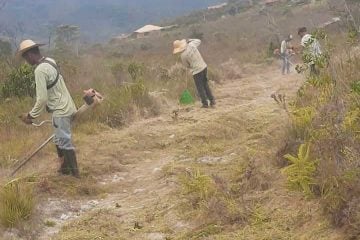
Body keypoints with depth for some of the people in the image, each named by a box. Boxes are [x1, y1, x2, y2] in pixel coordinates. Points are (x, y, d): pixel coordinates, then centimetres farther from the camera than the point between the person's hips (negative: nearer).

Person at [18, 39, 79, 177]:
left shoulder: (40, 70, -20)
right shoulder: (50, 61, 7)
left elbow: (42, 99, -22)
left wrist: (31, 116, -12)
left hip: (60, 111, -10)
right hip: (66, 107, 10)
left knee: (65, 143, -3)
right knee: (59, 140, 20)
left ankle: (74, 174, 2)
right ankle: (65, 169, 31)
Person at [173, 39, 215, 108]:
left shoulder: (183, 56, -16)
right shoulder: (191, 45, -3)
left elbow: (187, 65, 1)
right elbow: (198, 41, 19)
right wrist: (189, 40, 24)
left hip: (196, 71, -6)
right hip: (204, 67, 7)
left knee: (200, 88, 8)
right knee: (205, 85, 19)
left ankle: (205, 103, 12)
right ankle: (212, 101, 20)